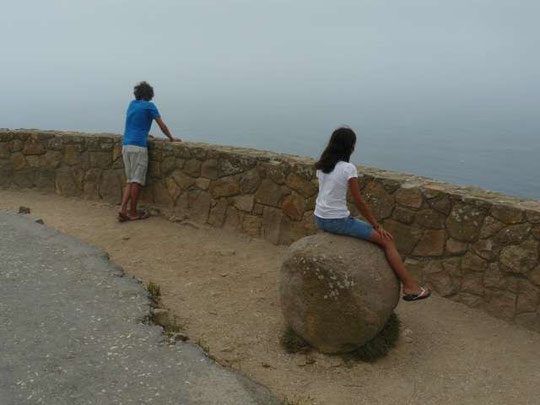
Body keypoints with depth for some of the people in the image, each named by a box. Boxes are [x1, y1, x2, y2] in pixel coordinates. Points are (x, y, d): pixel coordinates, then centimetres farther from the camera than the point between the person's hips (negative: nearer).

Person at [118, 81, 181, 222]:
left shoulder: (132, 104, 18)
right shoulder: (149, 106, -1)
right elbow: (162, 125, 0)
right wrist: (171, 139, 13)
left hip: (126, 145, 7)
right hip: (138, 146, -7)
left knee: (130, 181, 11)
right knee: (137, 181, -1)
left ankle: (122, 210, 0)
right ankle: (133, 212, 4)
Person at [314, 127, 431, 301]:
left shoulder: (321, 165, 6)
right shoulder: (348, 168, -15)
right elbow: (359, 202, -12)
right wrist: (377, 226, 0)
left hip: (320, 219, 8)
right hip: (337, 221, -8)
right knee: (387, 240, 1)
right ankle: (410, 287, 3)